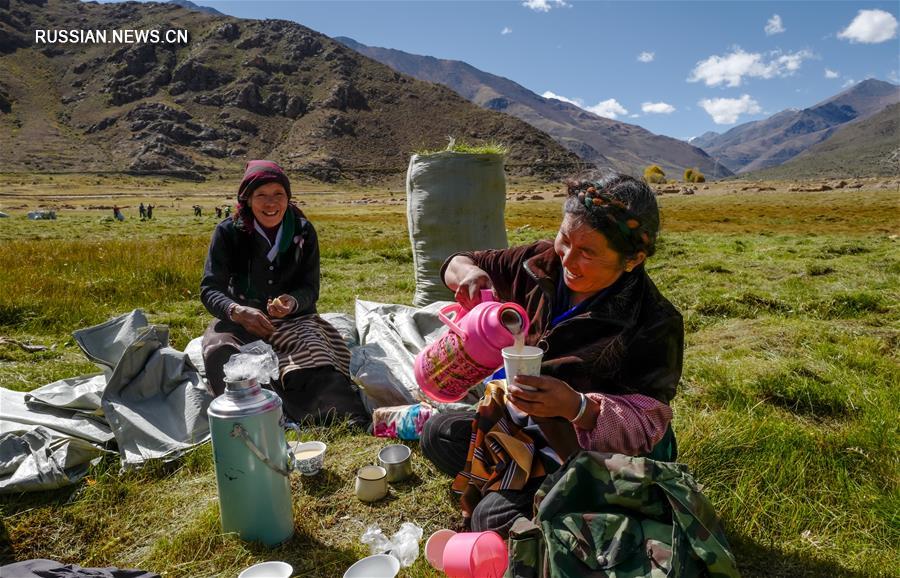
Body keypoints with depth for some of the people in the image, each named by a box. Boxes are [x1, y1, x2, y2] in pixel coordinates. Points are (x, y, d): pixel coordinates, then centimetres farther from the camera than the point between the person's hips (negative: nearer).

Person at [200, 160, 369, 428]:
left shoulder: (303, 232, -1)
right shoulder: (228, 232, -5)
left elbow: (310, 288, -1)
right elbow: (210, 288, -9)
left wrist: (293, 303, -26)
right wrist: (237, 311, -31)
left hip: (293, 318, 0)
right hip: (239, 318, 1)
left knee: (314, 346, -33)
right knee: (219, 352, -33)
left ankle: (349, 418, -52)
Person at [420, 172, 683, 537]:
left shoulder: (654, 325, -28)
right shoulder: (545, 264, -13)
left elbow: (646, 424, -27)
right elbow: (458, 265, -2)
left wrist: (575, 407, -45)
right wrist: (468, 273, -27)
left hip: (589, 454, -6)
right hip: (526, 423, 7)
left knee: (495, 520, -19)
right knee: (438, 434, 8)